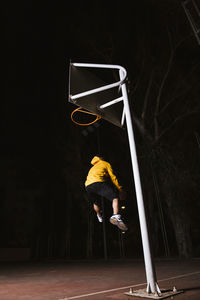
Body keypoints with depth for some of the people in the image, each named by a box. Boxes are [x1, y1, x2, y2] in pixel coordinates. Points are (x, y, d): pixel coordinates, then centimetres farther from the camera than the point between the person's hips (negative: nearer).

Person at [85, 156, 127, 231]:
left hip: (88, 185, 7)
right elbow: (112, 177, 13)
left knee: (95, 202, 30)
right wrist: (119, 189, 15)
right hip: (98, 182, -7)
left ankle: (99, 217, 49)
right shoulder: (106, 163, 24)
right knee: (115, 197, -12)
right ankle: (115, 216, -35)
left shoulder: (93, 167, 42)